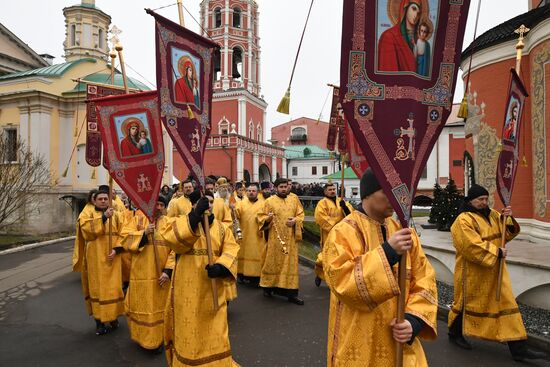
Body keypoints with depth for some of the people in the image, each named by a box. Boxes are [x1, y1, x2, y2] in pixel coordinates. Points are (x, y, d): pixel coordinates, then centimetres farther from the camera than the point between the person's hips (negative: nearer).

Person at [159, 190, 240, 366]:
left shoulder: (220, 226, 5)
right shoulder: (181, 222, -5)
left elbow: (231, 250, -4)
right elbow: (170, 237, -26)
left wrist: (221, 267, -24)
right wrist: (196, 215, -33)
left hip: (213, 289, 3)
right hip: (188, 289, -2)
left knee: (214, 331, 13)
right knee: (188, 329, 12)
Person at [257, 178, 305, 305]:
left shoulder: (294, 201, 9)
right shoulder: (269, 201, 0)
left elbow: (301, 215, 10)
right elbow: (260, 216, 0)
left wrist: (295, 221, -10)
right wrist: (267, 218, -21)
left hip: (290, 238, 3)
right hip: (275, 238, -2)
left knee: (291, 263, 3)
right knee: (273, 262, 6)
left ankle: (291, 293, 8)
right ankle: (268, 287, 26)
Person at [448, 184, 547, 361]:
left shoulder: (492, 214, 8)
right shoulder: (463, 220, -16)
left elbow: (507, 234, 6)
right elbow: (472, 246, -24)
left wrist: (508, 219, -11)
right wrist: (496, 252, -20)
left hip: (494, 269, 7)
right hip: (473, 272, -7)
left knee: (506, 304, 7)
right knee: (467, 302, 8)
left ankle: (518, 349, 14)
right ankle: (455, 334, 29)